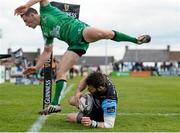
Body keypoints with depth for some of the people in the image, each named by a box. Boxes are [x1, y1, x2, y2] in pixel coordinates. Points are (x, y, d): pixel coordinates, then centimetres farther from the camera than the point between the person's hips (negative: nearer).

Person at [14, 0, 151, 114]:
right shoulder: (45, 32, 28)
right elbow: (47, 51, 32)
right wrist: (36, 67, 23)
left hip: (80, 30, -7)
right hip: (74, 44, 7)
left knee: (104, 34, -37)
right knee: (60, 72, -4)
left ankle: (136, 39, -23)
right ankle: (55, 104, -2)